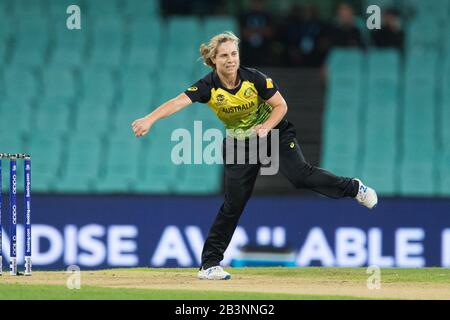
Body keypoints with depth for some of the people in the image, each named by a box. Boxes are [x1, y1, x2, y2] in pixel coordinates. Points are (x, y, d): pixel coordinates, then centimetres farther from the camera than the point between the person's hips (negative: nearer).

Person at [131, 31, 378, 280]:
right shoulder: (208, 87, -23)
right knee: (233, 204, -3)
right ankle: (209, 264, 5)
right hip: (239, 143, 1)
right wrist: (149, 120, -54)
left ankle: (354, 188, 1)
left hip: (274, 132, -1)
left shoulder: (253, 78, -21)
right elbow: (178, 102, -39)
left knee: (300, 174, -22)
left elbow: (281, 106, -11)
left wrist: (266, 127, -29)